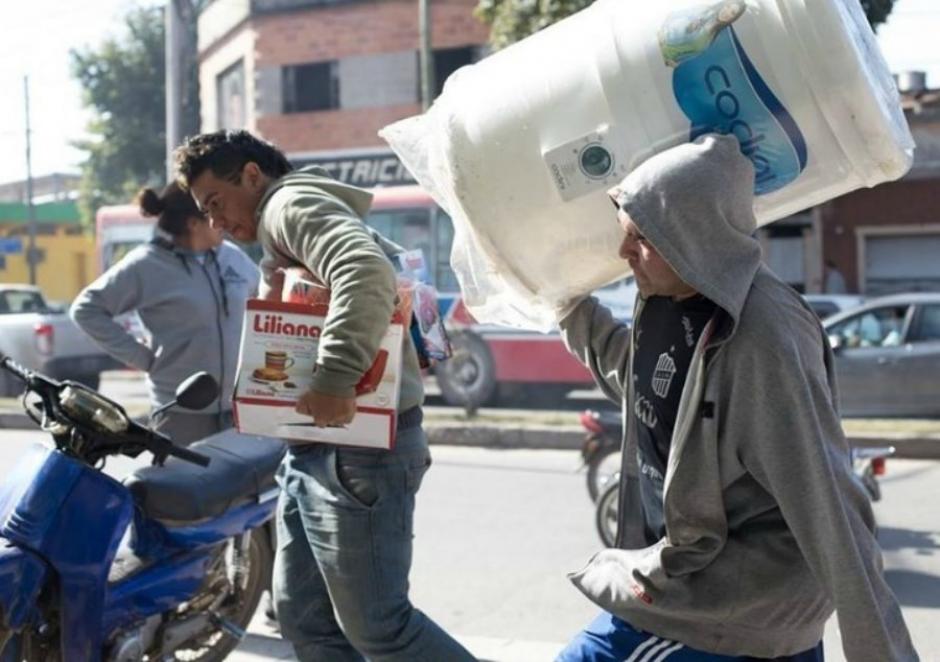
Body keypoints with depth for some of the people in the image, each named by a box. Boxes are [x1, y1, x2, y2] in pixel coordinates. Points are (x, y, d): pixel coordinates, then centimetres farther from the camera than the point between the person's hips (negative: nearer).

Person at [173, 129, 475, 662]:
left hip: (356, 447, -11)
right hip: (317, 447, 11)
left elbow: (367, 275, -28)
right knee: (305, 617, 11)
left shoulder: (292, 203, -8)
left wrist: (334, 380, -33)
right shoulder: (287, 226, 25)